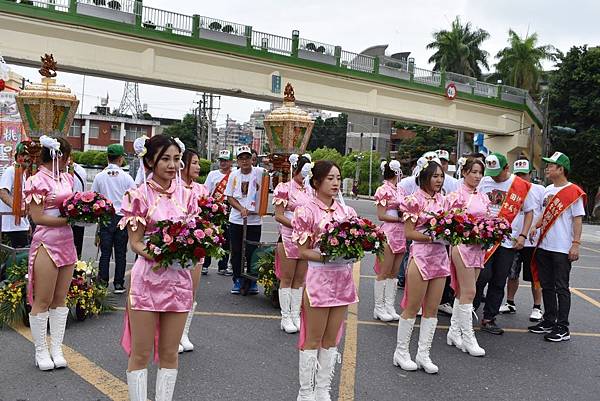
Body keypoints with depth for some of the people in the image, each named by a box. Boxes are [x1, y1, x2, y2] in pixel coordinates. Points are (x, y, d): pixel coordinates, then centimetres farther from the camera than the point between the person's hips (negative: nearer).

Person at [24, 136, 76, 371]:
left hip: (67, 243, 7)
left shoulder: (66, 178, 11)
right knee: (42, 300, 2)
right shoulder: (37, 181, -9)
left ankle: (57, 349, 19)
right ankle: (41, 351, 15)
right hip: (46, 244, -7)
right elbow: (38, 218, -13)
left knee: (60, 299, 11)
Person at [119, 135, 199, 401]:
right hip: (148, 277, -3)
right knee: (140, 353, 5)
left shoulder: (186, 195, 7)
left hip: (178, 277, 4)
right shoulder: (140, 195, -4)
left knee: (170, 353, 12)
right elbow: (135, 242, -6)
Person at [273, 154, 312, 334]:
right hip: (288, 238, -5)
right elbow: (279, 216, -10)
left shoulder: (309, 191, 11)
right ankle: (286, 317, 10)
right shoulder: (285, 188, -5)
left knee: (300, 279, 9)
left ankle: (296, 315, 18)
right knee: (287, 278, 2)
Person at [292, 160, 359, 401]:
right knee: (313, 339, 4)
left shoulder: (346, 211, 8)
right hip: (318, 277, -5)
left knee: (331, 339, 12)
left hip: (342, 278, 5)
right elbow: (303, 252, -9)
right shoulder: (307, 212, -8)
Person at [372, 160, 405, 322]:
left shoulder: (400, 190, 16)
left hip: (401, 234, 8)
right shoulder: (383, 190, -6)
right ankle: (379, 308, 5)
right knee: (384, 272, -3)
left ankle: (390, 307, 15)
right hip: (389, 233, -8)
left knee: (394, 272, 9)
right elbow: (381, 216, -10)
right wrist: (400, 219, -15)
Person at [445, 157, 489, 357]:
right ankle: (468, 337, 0)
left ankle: (454, 332, 19)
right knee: (469, 292, -8)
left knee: (462, 292, 11)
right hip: (462, 245, -7)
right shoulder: (456, 196, -6)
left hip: (479, 247, 7)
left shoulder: (483, 197, 14)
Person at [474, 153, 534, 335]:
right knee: (483, 275, -11)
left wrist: (523, 235, -2)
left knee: (498, 282, 6)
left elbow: (529, 212, 7)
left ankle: (488, 319, 16)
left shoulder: (522, 186, 1)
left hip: (508, 242, 1)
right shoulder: (484, 182, 4)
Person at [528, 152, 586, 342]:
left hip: (562, 248, -7)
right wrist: (535, 227, 8)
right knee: (547, 286, 13)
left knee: (561, 288, -2)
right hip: (544, 246, 7)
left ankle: (562, 328, 5)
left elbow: (578, 219, -10)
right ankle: (549, 321, 24)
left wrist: (576, 244, -15)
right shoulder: (547, 190, 13)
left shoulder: (574, 192, -9)